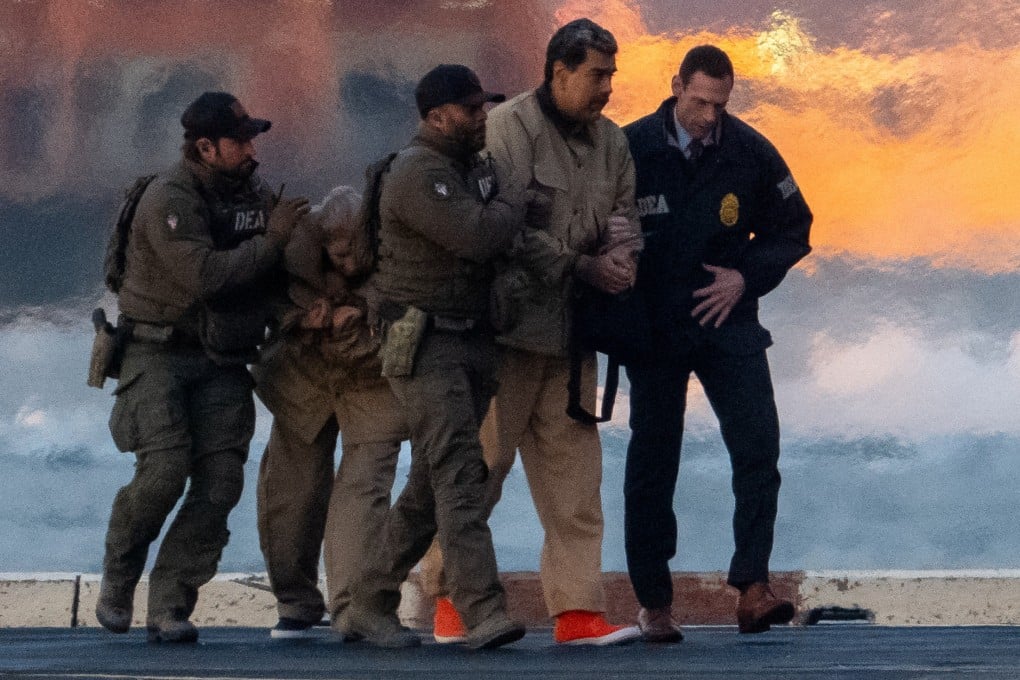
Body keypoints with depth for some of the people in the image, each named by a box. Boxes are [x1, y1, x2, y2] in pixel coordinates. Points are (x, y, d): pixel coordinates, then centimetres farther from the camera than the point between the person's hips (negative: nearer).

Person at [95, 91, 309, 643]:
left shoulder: (254, 192, 9)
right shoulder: (169, 199, -14)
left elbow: (279, 271, 18)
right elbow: (205, 276, -27)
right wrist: (271, 240, -19)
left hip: (221, 360, 6)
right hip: (158, 353, -6)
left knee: (220, 480, -8)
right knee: (165, 470, -18)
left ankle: (170, 607, -3)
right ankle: (117, 582, 7)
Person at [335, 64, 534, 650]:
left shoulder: (474, 166, 16)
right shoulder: (418, 174, -14)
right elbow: (478, 237, -25)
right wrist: (518, 196, -9)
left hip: (473, 341, 9)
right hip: (427, 342, -9)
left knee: (429, 486, 10)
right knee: (459, 474, -17)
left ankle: (371, 606, 18)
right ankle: (486, 613, -24)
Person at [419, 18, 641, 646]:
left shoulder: (610, 141, 12)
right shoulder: (510, 128, -10)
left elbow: (622, 210, 12)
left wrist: (619, 253, -10)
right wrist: (581, 265, -17)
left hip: (572, 326, 7)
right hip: (509, 319, -7)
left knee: (574, 468, 4)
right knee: (484, 459, -2)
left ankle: (578, 608, 5)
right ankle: (450, 595, 11)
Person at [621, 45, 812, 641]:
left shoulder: (751, 152, -3)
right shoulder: (631, 149, -7)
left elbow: (793, 228, 9)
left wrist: (747, 278, -5)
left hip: (728, 322, 1)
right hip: (653, 328, -1)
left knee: (758, 445, -14)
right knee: (652, 464, 3)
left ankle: (753, 589, -12)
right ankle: (654, 603, 12)